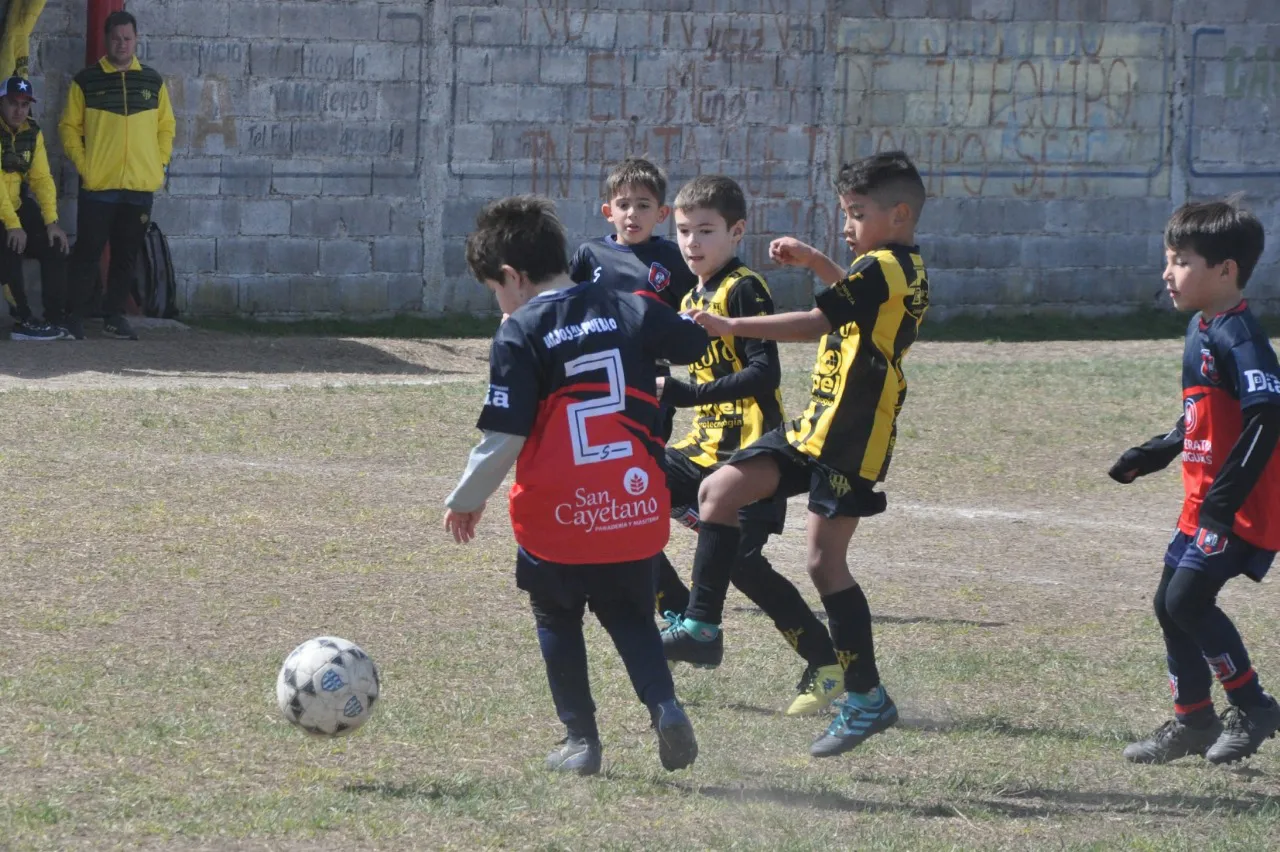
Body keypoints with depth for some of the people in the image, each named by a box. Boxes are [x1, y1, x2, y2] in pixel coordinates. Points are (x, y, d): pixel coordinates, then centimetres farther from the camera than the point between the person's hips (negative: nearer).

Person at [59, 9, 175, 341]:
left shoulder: (152, 81, 10)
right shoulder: (86, 81, 2)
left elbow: (166, 126, 16)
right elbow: (69, 126, 4)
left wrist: (161, 164, 4)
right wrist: (81, 163, -7)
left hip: (141, 186, 3)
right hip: (98, 187, -3)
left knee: (127, 256, 7)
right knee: (88, 252, -3)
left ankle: (114, 316, 16)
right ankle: (77, 316, 2)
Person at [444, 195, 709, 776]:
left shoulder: (520, 334, -9)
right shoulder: (632, 312, 2)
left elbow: (505, 437, -12)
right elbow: (701, 344, 16)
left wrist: (466, 500, 2)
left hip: (556, 516, -3)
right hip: (635, 508, 3)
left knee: (557, 622, 18)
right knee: (631, 617, 18)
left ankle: (581, 739, 15)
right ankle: (664, 704, -5)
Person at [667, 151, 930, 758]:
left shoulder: (884, 269, -16)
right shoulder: (903, 270, 15)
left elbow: (817, 323, -25)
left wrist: (731, 326, -24)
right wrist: (814, 261, 23)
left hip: (849, 440, -10)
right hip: (817, 428, 10)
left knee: (825, 563, -7)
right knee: (719, 491, 5)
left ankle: (866, 697, 0)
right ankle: (699, 627, 8)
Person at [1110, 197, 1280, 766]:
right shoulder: (1202, 329, 12)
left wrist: (1225, 496, -27)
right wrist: (1156, 454, 25)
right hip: (1204, 503, 10)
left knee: (1188, 598, -14)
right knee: (1170, 603, 13)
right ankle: (1193, 720, 24)